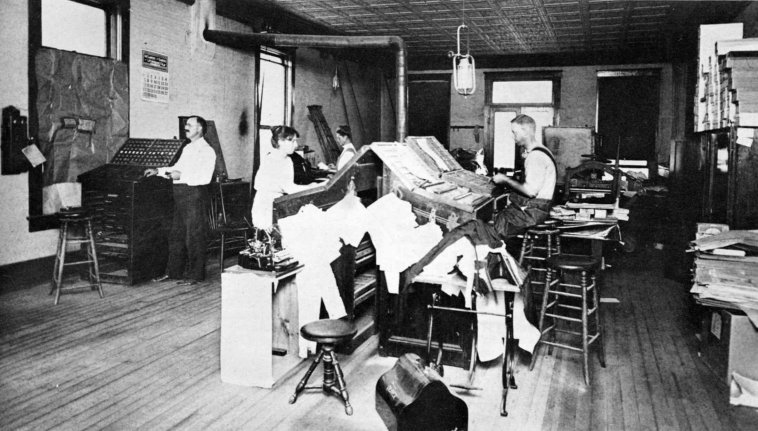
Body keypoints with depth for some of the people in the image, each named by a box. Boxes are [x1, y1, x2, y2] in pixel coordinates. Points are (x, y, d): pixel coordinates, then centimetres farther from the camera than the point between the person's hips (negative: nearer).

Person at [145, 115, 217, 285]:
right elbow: (177, 167, 27)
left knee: (194, 236, -1)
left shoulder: (206, 151, -9)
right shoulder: (187, 148, 17)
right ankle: (173, 271, 24)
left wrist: (181, 176, -19)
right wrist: (158, 170, 17)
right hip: (180, 194, 9)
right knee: (176, 234, 13)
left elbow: (205, 178, -19)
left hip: (194, 194, -9)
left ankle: (195, 274, 8)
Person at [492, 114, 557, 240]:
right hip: (532, 206, 10)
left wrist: (506, 180, -13)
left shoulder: (536, 156, -19)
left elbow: (530, 191, -24)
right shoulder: (535, 151, 14)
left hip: (533, 211, -10)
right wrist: (506, 179, 8)